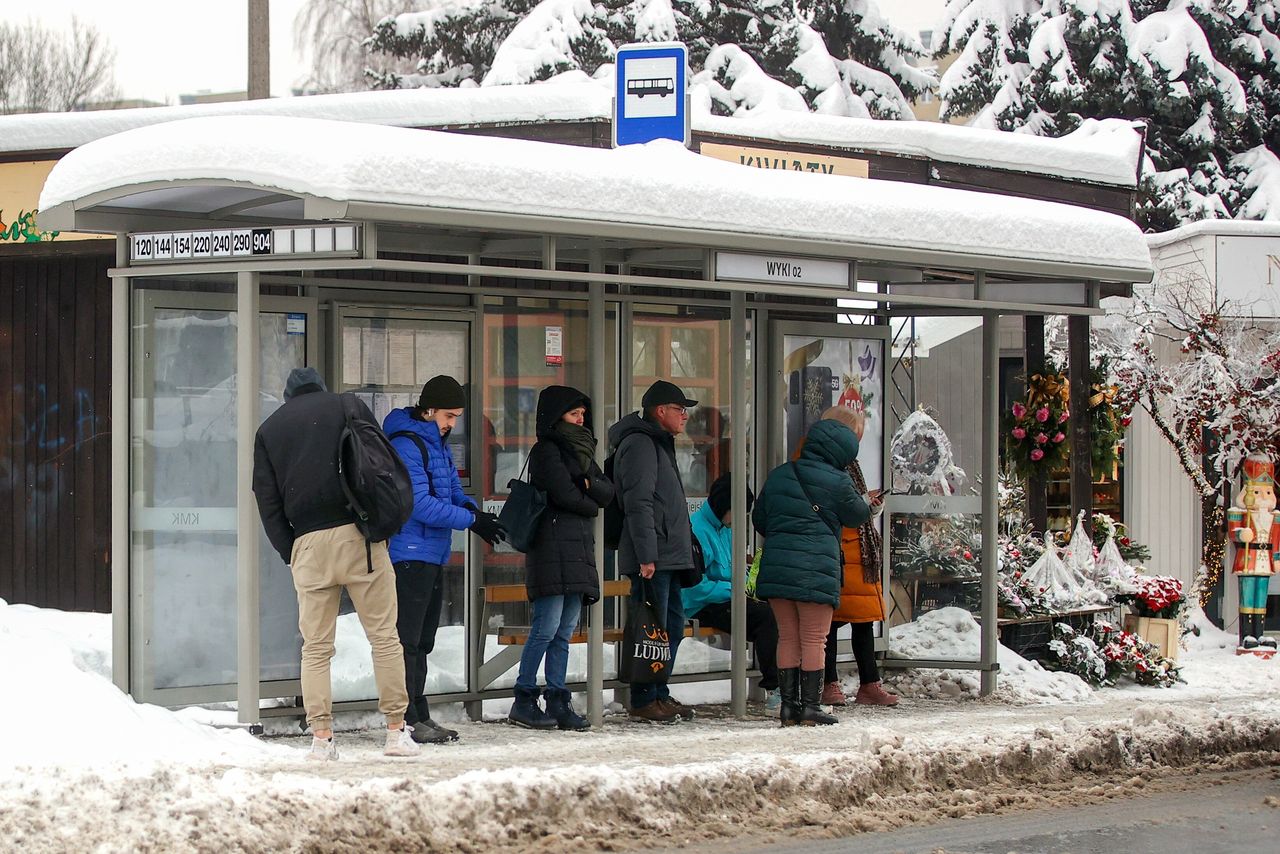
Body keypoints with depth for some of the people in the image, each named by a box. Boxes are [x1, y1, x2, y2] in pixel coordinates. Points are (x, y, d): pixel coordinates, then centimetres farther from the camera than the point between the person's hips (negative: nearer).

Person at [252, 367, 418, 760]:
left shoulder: (268, 429, 16)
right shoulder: (349, 407, 11)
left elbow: (267, 501, 10)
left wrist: (290, 553, 11)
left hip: (307, 543, 2)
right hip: (359, 535, -2)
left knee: (316, 646, 6)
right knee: (384, 635, 3)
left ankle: (321, 737, 0)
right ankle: (396, 731, 2)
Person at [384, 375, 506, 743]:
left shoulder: (437, 443, 16)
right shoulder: (405, 445, -14)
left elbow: (453, 491, 20)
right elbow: (420, 505, -20)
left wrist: (472, 508, -2)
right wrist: (471, 520, -17)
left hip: (433, 557, 10)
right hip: (409, 556, -10)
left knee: (422, 641, 14)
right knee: (407, 640, -8)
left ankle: (419, 716, 20)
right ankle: (407, 720, -8)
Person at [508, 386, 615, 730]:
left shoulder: (581, 450, 22)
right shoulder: (547, 450, -3)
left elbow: (607, 493, 12)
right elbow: (564, 494, -14)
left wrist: (591, 484, -9)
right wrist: (591, 505, 5)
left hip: (579, 550, 8)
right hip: (553, 545, -8)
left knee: (564, 631, 6)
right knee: (547, 627, -11)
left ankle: (558, 702, 6)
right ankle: (524, 700, -7)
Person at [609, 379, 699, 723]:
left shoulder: (658, 444, 22)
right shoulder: (639, 445, -11)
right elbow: (638, 504, -19)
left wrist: (683, 547, 23)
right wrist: (646, 556, -23)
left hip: (667, 557, 11)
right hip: (652, 558, -11)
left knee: (672, 625, 13)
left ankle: (659, 694, 20)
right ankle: (643, 700, -5)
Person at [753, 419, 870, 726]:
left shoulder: (778, 476, 11)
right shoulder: (835, 482, -6)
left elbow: (759, 518, 18)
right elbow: (857, 514, 9)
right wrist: (867, 504, 31)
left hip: (776, 567, 5)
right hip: (816, 568, -5)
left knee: (787, 638, 11)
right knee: (814, 640, 2)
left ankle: (788, 706, 11)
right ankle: (810, 705, 0)